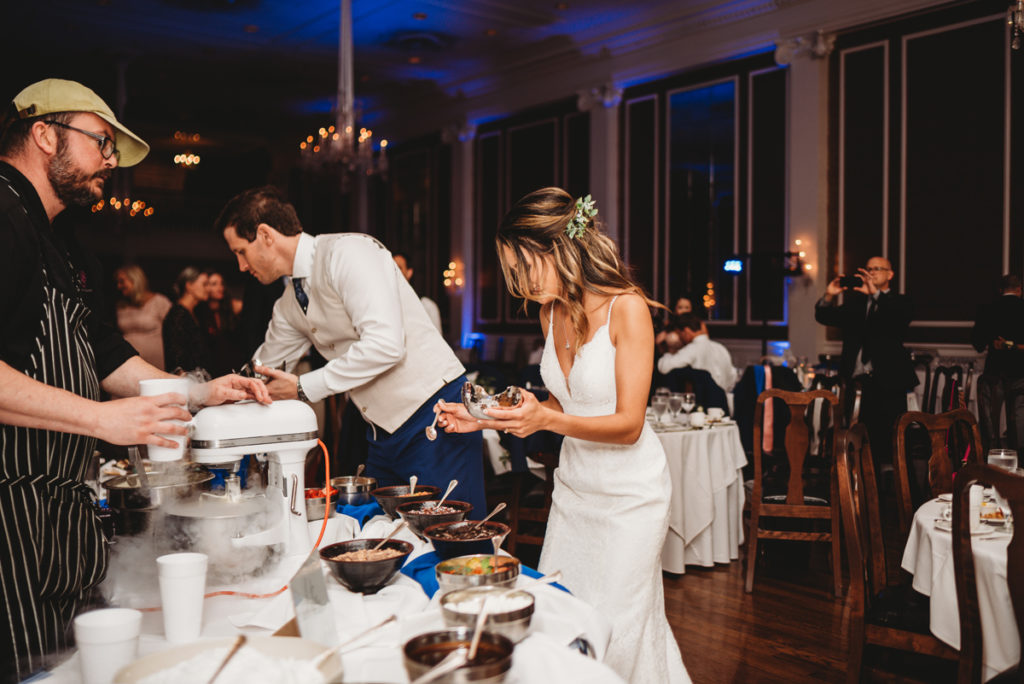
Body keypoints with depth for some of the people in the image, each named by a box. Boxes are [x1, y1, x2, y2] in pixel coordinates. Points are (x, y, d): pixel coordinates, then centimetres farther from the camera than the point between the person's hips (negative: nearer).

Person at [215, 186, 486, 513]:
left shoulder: (346, 252, -16)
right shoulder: (289, 303, 11)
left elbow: (385, 344, -27)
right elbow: (263, 372, 25)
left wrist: (303, 388, -18)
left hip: (434, 418, -9)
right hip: (383, 434, 9)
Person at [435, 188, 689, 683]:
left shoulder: (626, 308, -19)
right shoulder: (551, 313, 2)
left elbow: (628, 424, -20)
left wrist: (548, 420, -34)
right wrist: (486, 420, 3)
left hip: (629, 491, -7)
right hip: (573, 484, 7)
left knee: (613, 629, 2)